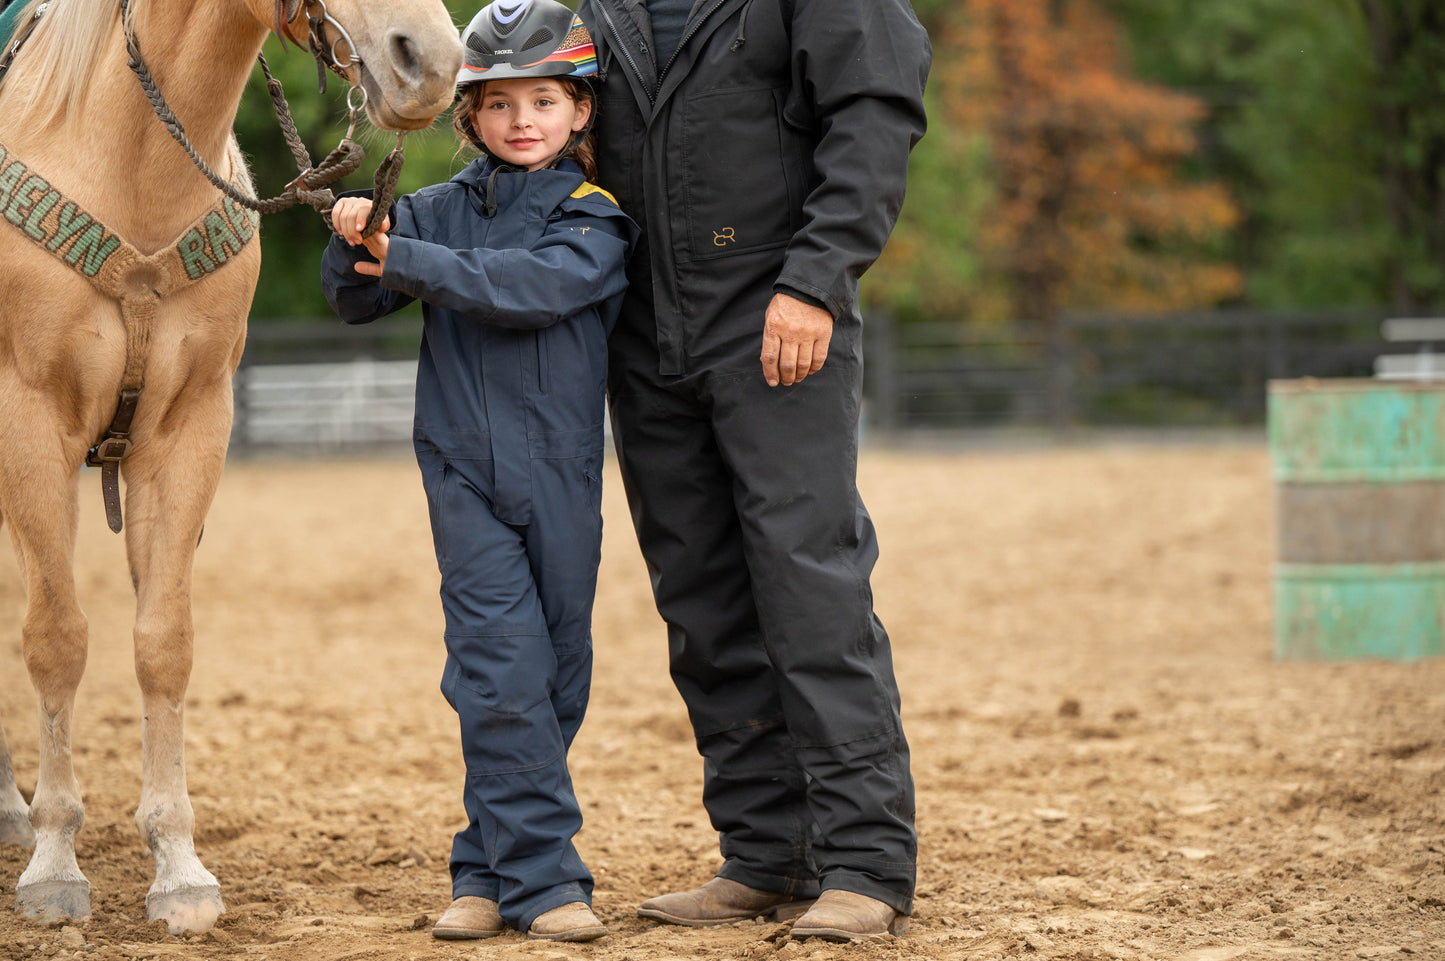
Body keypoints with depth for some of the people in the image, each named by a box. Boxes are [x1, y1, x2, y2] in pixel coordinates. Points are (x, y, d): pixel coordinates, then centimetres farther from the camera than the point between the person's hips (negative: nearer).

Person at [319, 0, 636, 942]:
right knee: (502, 662, -9)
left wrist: (408, 260, -22)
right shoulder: (439, 210, 6)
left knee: (558, 676, 5)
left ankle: (491, 865, 17)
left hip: (560, 474, 0)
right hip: (463, 468, 0)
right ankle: (543, 874, -6)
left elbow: (540, 285, -20)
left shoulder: (592, 219, -2)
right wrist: (356, 245, -14)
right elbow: (359, 303, 7)